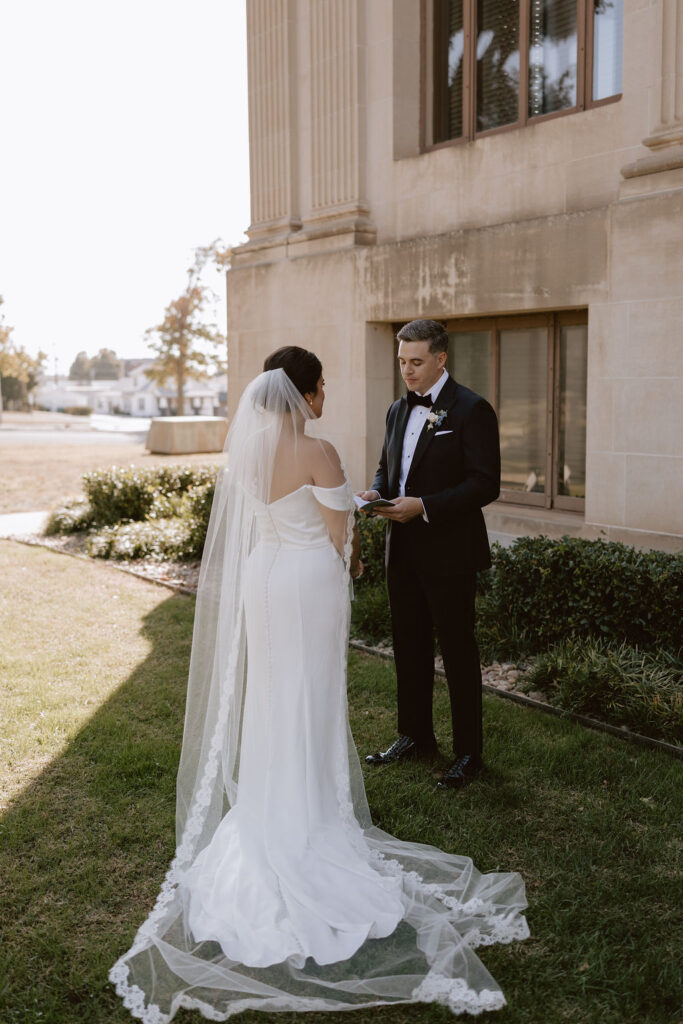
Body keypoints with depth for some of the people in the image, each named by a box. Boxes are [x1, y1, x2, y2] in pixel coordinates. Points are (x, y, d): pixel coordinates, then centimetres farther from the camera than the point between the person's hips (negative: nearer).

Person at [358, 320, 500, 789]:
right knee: (409, 646, 16)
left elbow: (485, 484, -16)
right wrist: (377, 492, -1)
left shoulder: (471, 410, -11)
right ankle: (415, 737, 32)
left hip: (449, 552, -7)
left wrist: (424, 505, -24)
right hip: (404, 550, 7)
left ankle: (468, 753, 15)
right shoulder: (399, 410, 12)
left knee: (458, 650, 2)